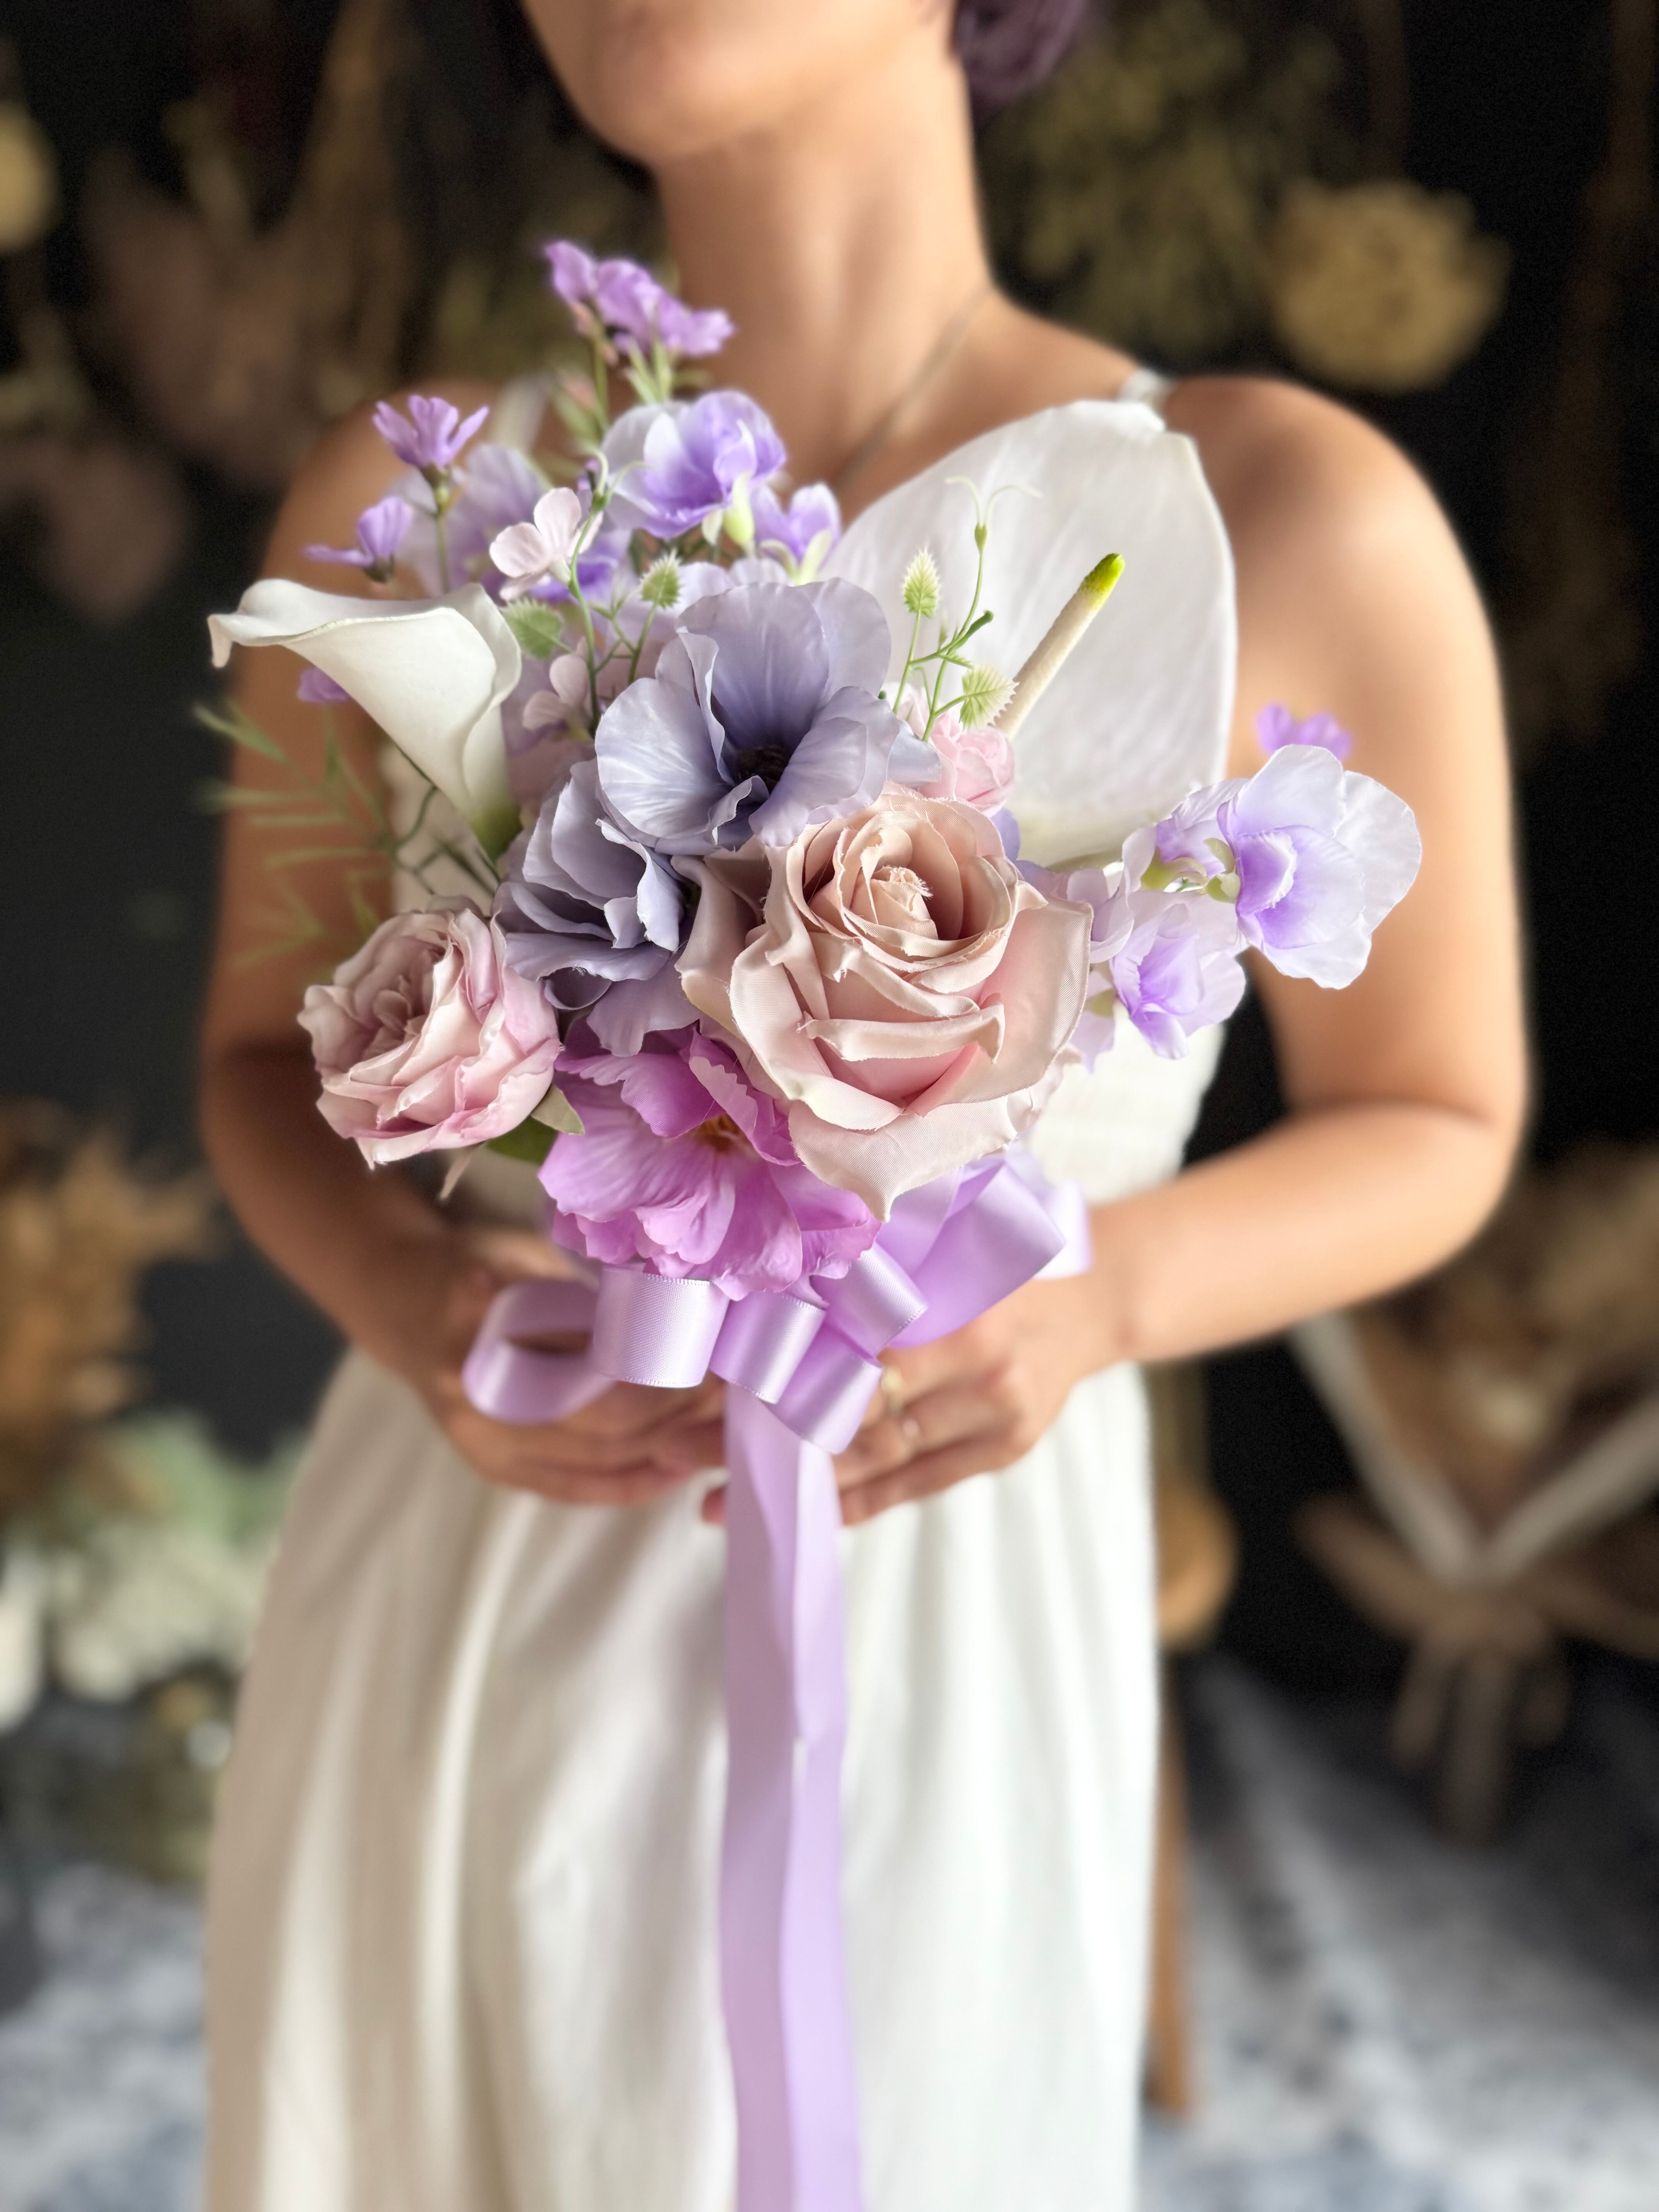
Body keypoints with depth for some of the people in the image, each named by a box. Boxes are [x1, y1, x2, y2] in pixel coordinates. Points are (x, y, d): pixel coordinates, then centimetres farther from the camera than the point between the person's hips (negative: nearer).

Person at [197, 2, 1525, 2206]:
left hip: (910, 1663, -2)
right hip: (440, 1636, 3)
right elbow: (267, 1063, 8)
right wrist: (411, 1310, -16)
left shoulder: (1295, 526, -12)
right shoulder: (402, 504, -4)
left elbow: (1431, 1131, 1)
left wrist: (1081, 1304, -21)